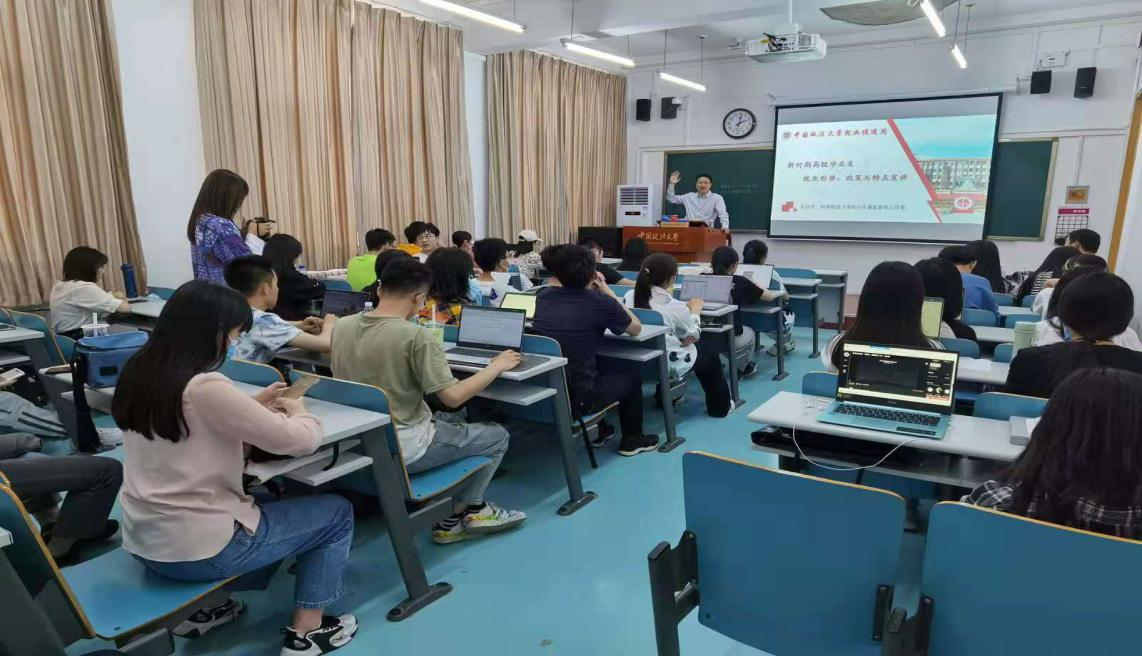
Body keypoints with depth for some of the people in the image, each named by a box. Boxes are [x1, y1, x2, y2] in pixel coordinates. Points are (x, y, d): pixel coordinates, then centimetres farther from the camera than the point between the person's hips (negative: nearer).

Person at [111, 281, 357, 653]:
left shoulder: (138, 373, 0)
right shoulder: (205, 387, -26)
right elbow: (301, 441, -20)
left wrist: (253, 406, 11)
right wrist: (298, 411, 1)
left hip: (145, 540, 9)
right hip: (195, 550, -9)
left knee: (261, 501, 32)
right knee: (336, 513, 6)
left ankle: (200, 608, 27)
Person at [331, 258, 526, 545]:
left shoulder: (342, 326, -2)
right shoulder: (416, 336, -23)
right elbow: (453, 397, -22)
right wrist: (496, 366, -9)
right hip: (401, 448, -7)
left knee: (453, 421, 29)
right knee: (497, 436, 11)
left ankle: (457, 516, 24)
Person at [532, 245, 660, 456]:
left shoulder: (543, 296, 0)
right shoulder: (601, 303, -15)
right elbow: (636, 328, 4)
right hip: (576, 399, -5)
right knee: (631, 375, 23)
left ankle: (597, 431, 45)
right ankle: (632, 440, 38)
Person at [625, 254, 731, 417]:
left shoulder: (629, 296, -8)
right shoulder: (675, 306, -21)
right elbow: (693, 335, -3)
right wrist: (695, 311, 14)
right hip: (670, 364, -5)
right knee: (710, 346, 22)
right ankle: (719, 406, 36)